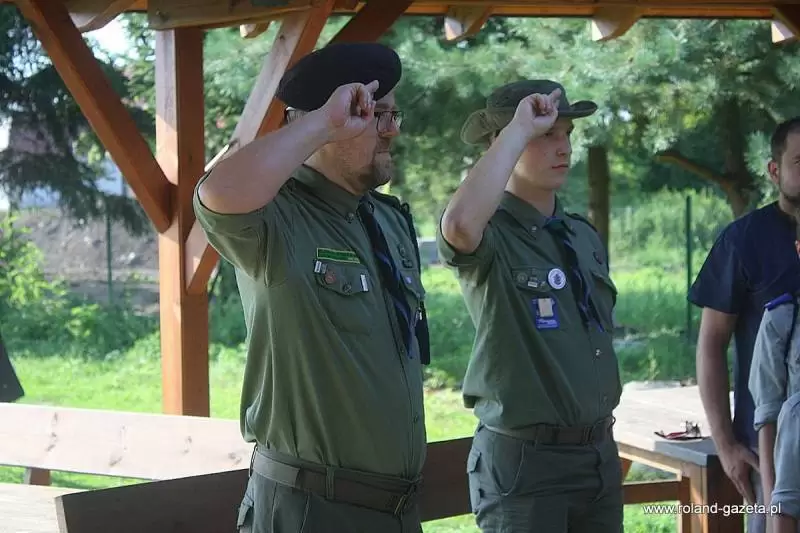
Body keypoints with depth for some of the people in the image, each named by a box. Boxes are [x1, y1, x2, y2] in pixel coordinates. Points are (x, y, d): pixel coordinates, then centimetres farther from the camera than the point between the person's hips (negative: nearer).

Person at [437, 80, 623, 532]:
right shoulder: (492, 237, -11)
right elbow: (459, 223, -36)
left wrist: (603, 427, 19)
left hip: (599, 453, 7)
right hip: (526, 458, -7)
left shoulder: (585, 236, 12)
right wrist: (519, 130, -26)